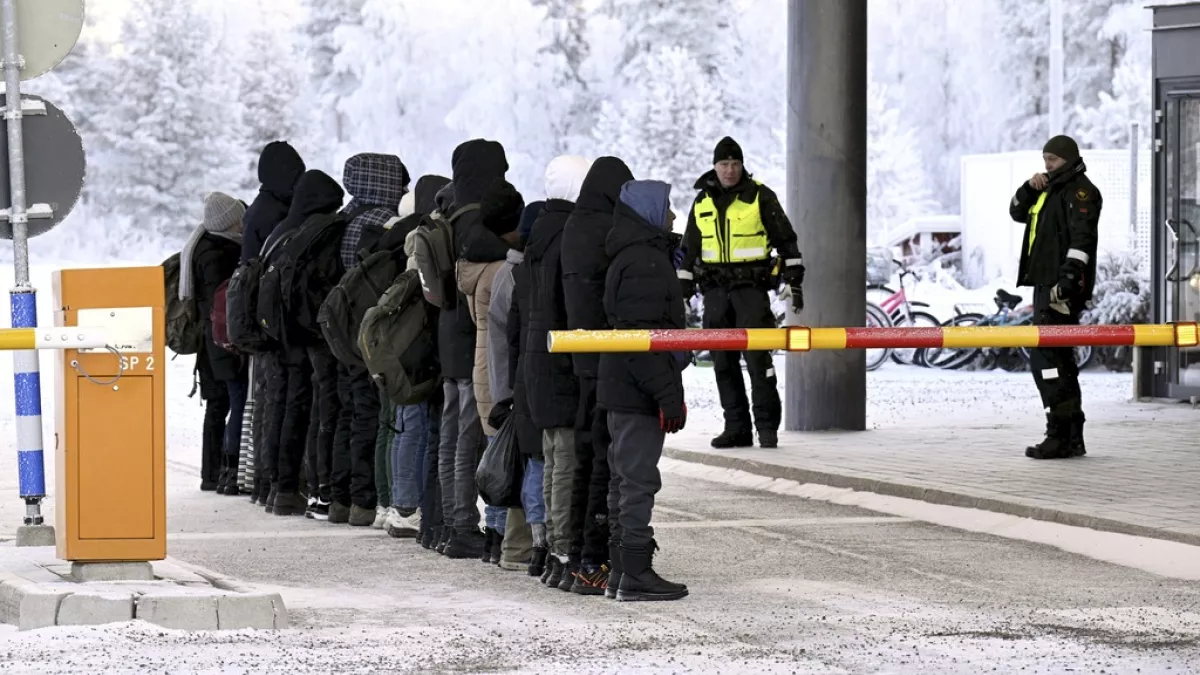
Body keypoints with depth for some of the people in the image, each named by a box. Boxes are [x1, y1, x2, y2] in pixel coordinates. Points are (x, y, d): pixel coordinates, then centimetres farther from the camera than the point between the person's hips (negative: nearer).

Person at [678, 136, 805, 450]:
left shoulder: (760, 197, -1)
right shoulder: (702, 203, 13)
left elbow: (786, 239, 1)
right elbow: (689, 250, 20)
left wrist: (795, 282, -4)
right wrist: (682, 292, 16)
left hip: (751, 286, -5)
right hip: (715, 290, 5)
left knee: (757, 356, -12)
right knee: (723, 362, 4)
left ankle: (767, 424, -8)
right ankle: (736, 428, 9)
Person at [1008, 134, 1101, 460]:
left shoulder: (1080, 191, -9)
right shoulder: (1051, 190, 22)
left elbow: (1082, 238, -20)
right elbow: (1017, 212, 27)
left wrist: (1068, 279, -30)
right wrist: (1029, 188, 7)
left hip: (1063, 289, -11)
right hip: (1046, 286, 11)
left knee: (1046, 356, -15)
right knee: (1059, 359, 12)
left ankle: (1060, 435, -17)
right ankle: (1072, 437, 16)